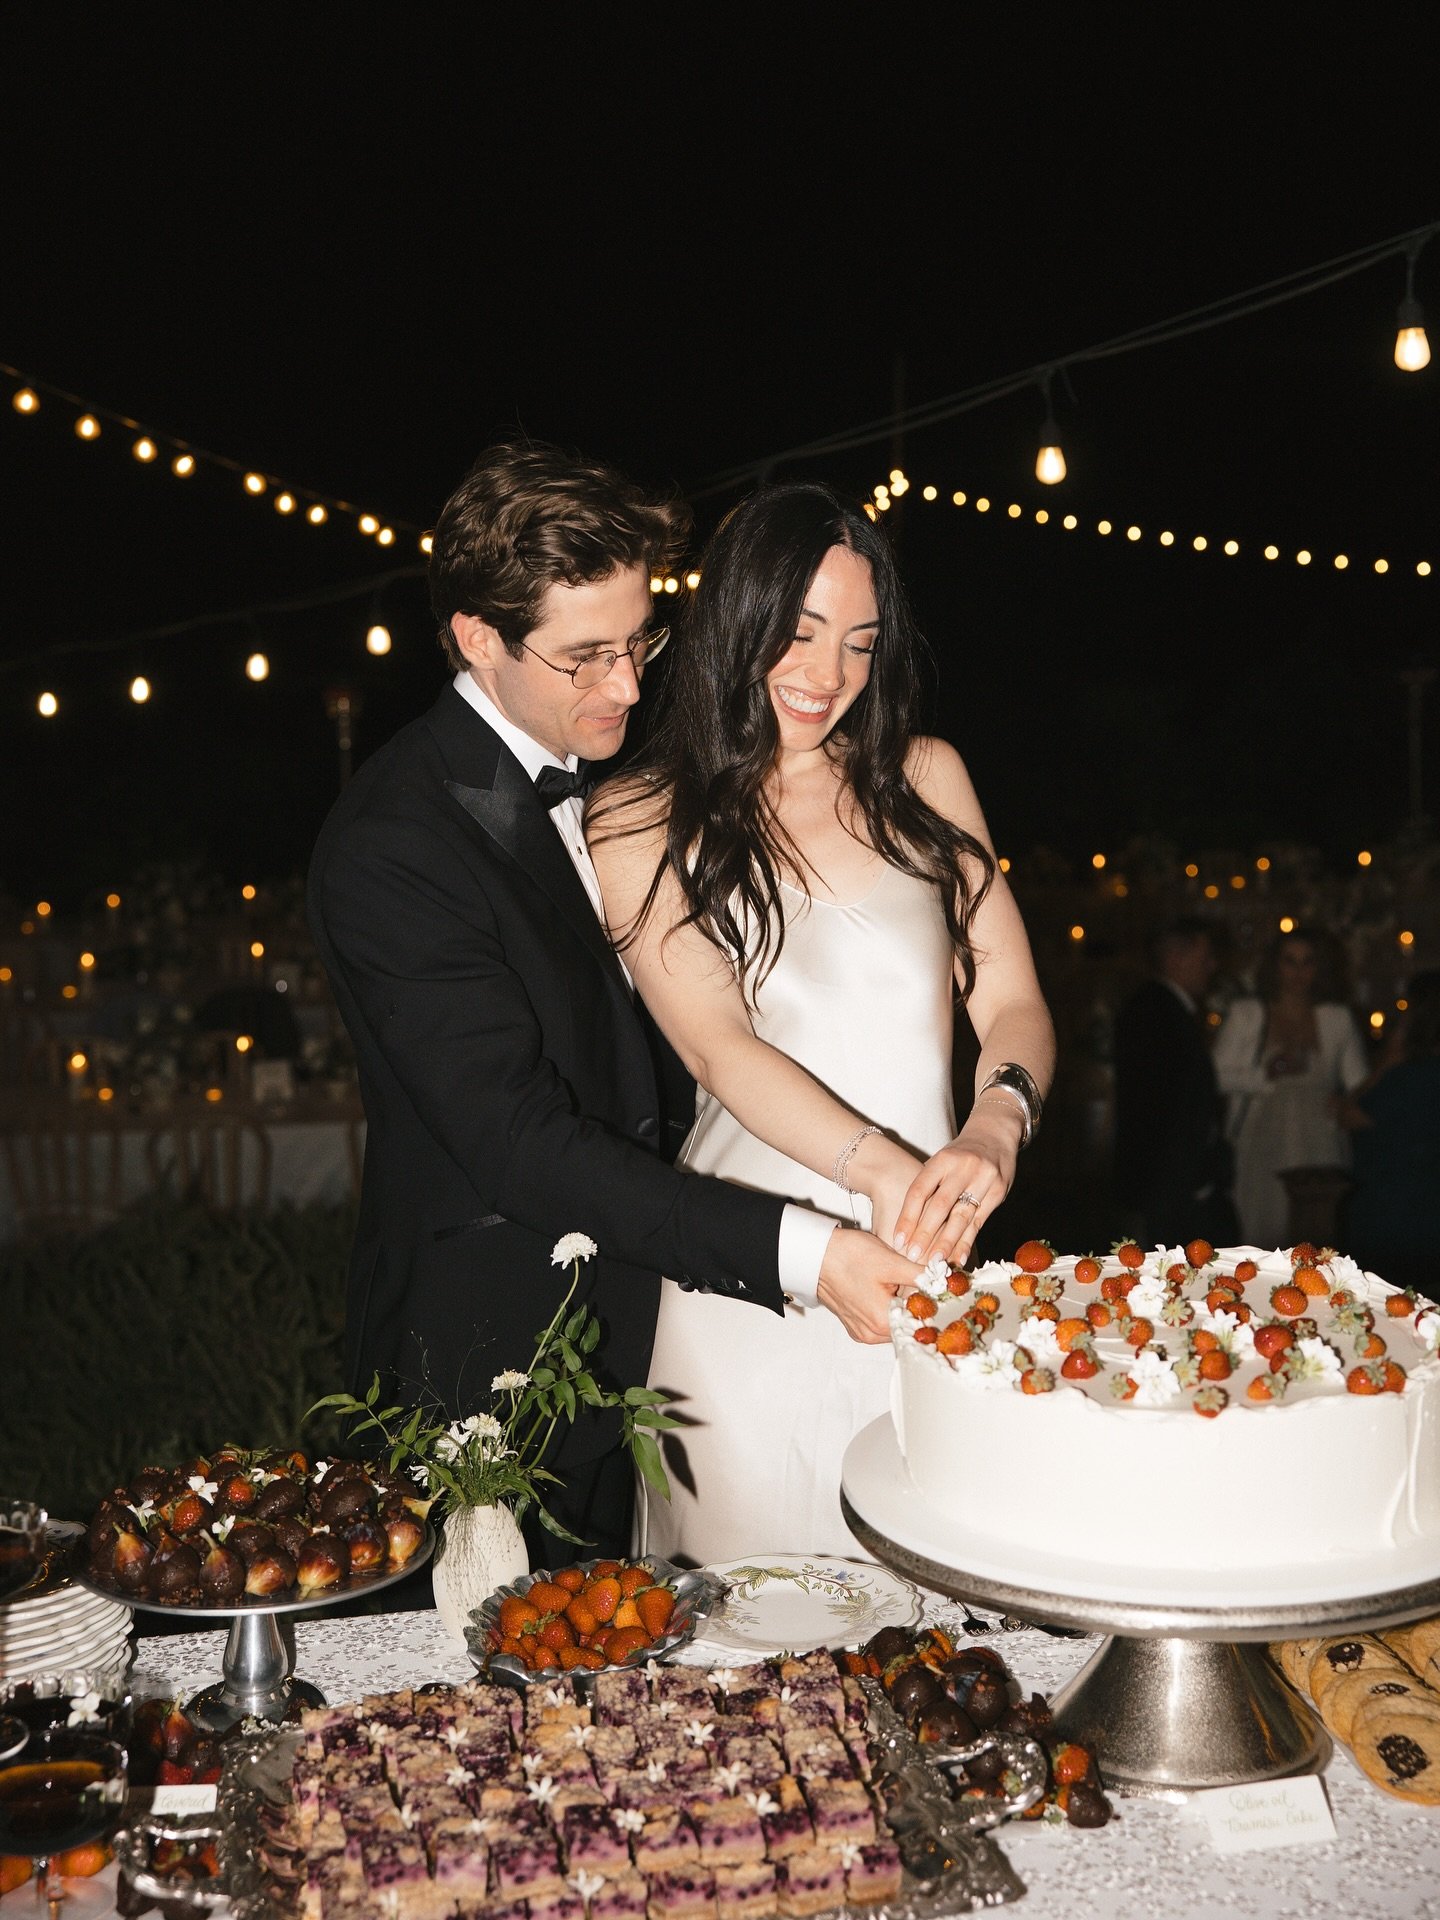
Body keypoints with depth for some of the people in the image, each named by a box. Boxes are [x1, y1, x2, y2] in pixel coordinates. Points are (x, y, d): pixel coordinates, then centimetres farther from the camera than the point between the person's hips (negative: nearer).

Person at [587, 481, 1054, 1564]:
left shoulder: (924, 779, 9)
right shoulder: (642, 821, -1)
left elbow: (1011, 998, 3)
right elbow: (718, 1044, -12)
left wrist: (996, 1127, -20)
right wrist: (874, 1167, -29)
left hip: (923, 1268, 3)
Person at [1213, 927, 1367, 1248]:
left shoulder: (1338, 1019, 13)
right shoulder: (1245, 1014, 10)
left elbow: (1360, 1083, 13)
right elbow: (1218, 1075, 4)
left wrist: (1346, 1104, -8)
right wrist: (1265, 1074, -11)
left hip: (1318, 1148, 1)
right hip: (1262, 1146, -1)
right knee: (1262, 1233, -9)